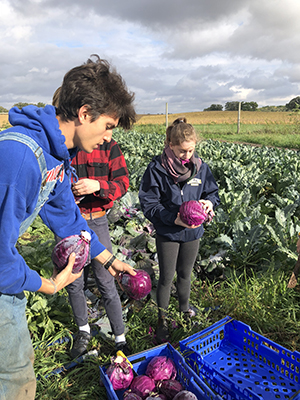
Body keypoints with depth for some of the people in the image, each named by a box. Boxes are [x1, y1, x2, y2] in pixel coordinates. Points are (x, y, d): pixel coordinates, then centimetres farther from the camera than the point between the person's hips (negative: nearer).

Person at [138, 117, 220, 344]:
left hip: (192, 232, 3)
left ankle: (185, 305, 50)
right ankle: (162, 320, 32)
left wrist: (209, 202, -19)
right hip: (167, 233, -3)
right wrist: (174, 218, -28)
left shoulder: (200, 167, -7)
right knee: (167, 277, 10)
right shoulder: (157, 169, -18)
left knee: (185, 274, 23)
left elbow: (213, 192, 5)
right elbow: (149, 204, -16)